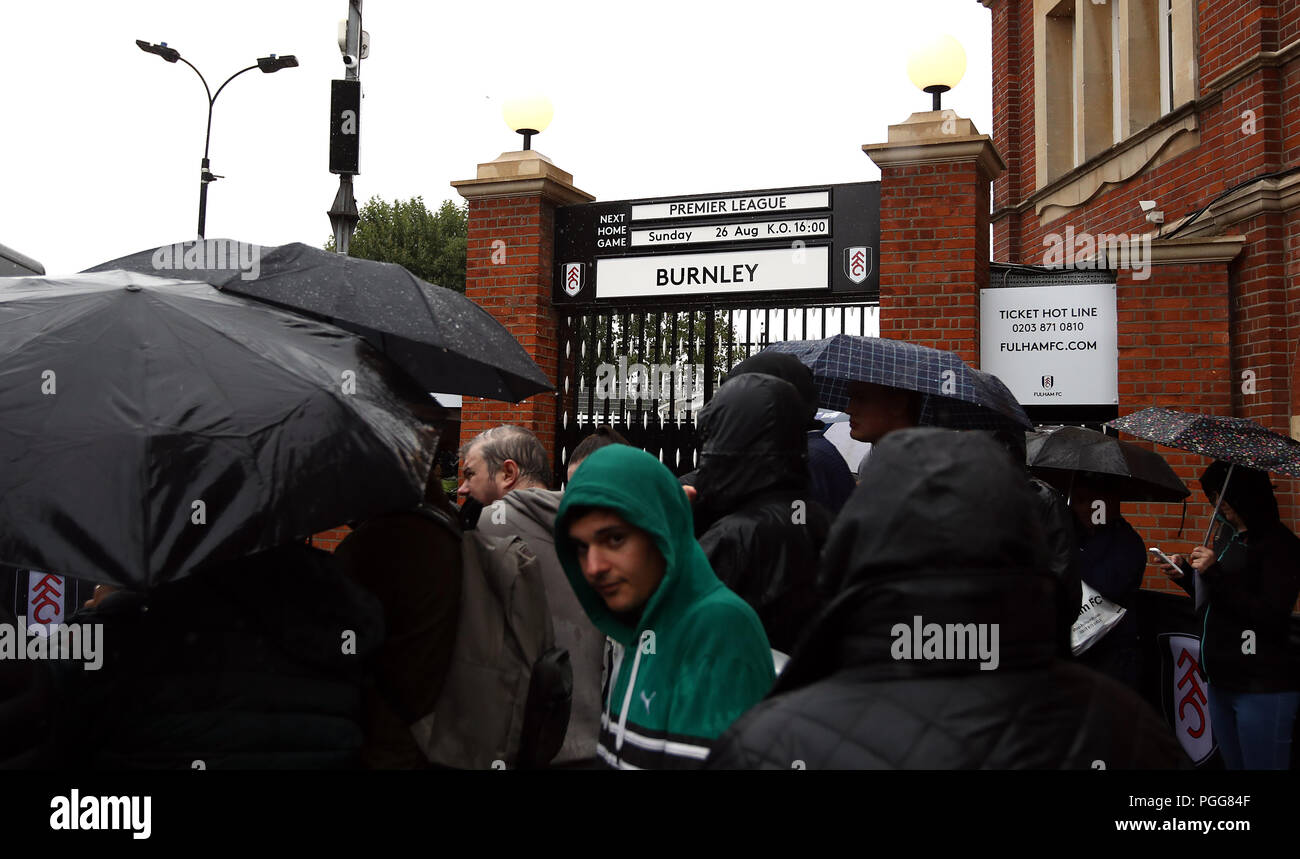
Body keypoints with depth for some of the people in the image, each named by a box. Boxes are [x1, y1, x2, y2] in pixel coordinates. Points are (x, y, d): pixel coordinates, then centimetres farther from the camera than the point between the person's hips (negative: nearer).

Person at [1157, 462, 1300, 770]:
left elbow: (1273, 617, -17)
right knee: (1233, 764, 14)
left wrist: (1214, 574, -19)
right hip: (1221, 683, 8)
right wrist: (1186, 574, 5)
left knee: (1260, 764, -2)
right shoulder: (1228, 537, 13)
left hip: (1262, 689, -8)